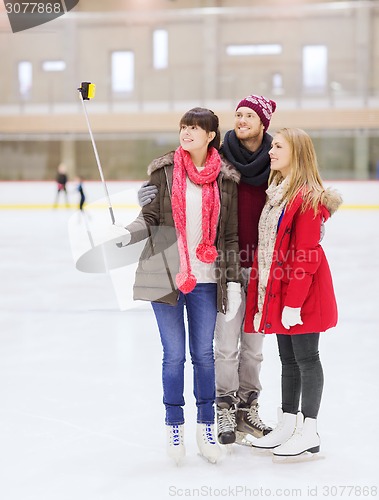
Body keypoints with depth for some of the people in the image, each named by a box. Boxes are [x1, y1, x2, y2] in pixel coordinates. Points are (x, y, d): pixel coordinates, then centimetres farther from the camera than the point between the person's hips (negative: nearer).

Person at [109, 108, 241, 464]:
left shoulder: (226, 179, 2)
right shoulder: (164, 171, -1)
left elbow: (230, 235, 4)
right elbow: (150, 218, 1)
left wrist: (233, 281, 1)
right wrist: (127, 234, -20)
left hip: (205, 279, 1)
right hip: (165, 275, -1)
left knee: (203, 354, 7)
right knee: (174, 355, 5)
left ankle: (205, 428, 21)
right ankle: (174, 428, 20)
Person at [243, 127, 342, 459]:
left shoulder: (308, 196, -15)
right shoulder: (276, 192, 12)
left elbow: (306, 256, -19)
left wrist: (294, 303, -21)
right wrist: (262, 295, 14)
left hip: (303, 294, -9)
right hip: (276, 291, 9)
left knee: (306, 358, 0)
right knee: (288, 359, 15)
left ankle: (309, 433, 8)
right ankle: (288, 424, 24)